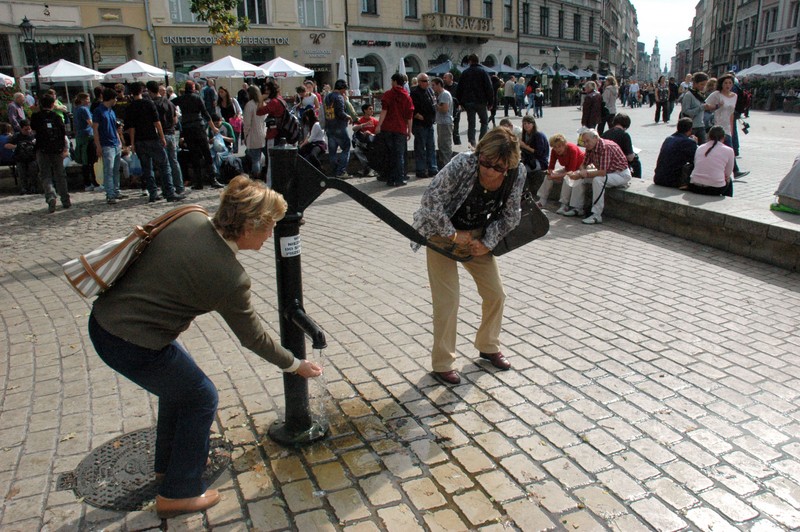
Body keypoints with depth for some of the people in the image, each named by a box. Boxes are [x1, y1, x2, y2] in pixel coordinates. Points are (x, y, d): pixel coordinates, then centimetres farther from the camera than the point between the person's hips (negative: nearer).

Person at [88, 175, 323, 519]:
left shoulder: (190, 218, -4)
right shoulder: (230, 278, -21)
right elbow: (253, 338, -6)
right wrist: (296, 365, 8)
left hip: (102, 319, 8)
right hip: (133, 345, -8)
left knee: (178, 382, 26)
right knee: (201, 399, 11)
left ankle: (168, 463, 47)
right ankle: (179, 493, 25)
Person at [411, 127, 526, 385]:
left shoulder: (517, 173, -16)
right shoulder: (463, 163, -30)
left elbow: (509, 216, -3)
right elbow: (430, 199, -28)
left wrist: (487, 243, -12)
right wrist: (453, 235, -22)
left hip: (477, 237, 5)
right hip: (444, 234, -5)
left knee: (496, 294, 9)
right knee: (447, 301, -7)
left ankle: (488, 347, 35)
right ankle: (442, 364, 12)